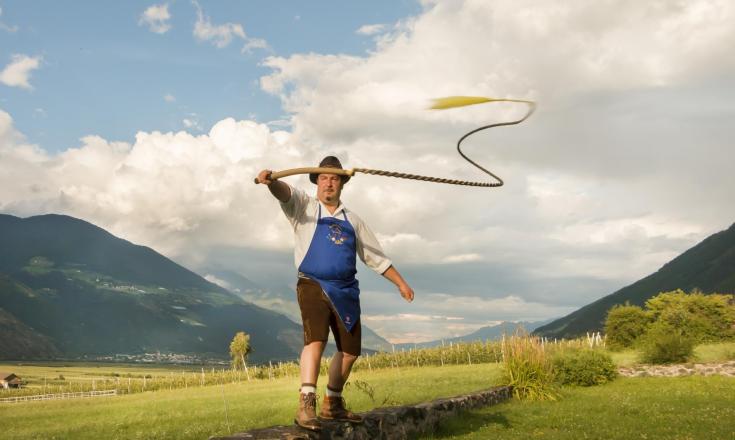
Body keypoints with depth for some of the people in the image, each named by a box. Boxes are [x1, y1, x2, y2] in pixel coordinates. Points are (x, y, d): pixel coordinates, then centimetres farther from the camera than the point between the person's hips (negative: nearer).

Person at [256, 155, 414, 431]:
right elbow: (285, 193, -16)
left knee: (350, 351, 7)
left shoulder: (352, 220, 19)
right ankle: (306, 406, -29)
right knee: (316, 339, -25)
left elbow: (376, 257, 22)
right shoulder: (305, 207, 8)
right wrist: (271, 182, -38)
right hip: (313, 285, -5)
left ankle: (332, 405, 25)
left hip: (345, 291, 5)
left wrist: (400, 283, 16)